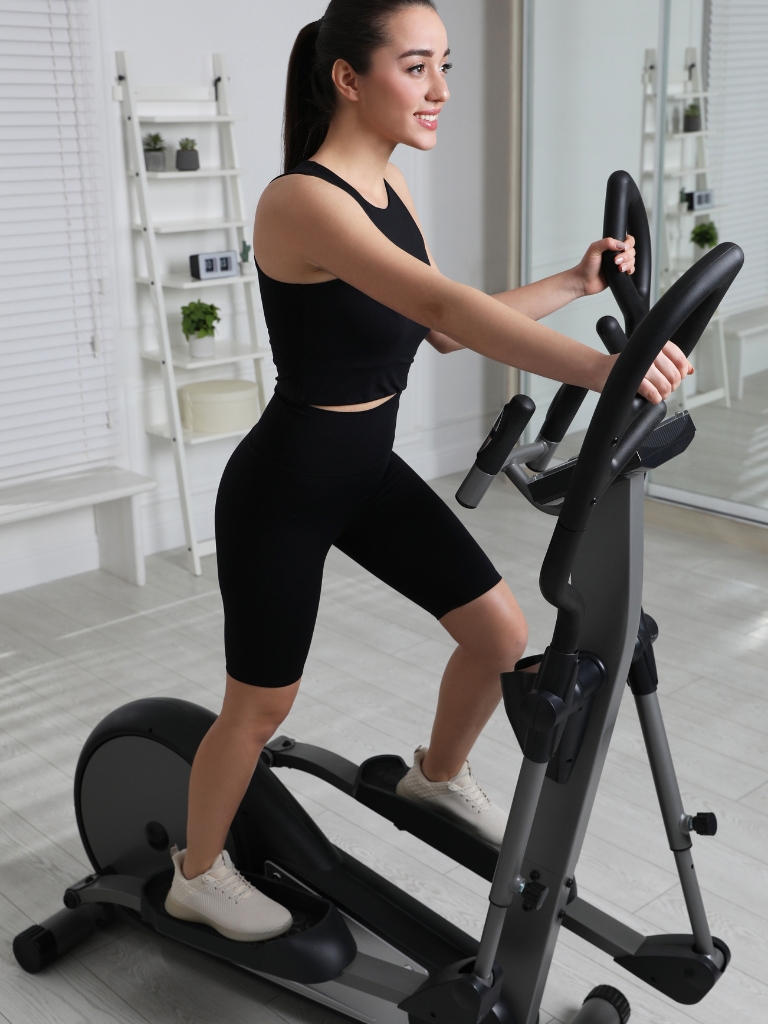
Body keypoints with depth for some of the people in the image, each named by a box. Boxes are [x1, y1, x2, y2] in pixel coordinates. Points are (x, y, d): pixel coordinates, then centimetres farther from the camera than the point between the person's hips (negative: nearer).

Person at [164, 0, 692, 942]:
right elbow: (443, 307, -40)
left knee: (501, 632, 9)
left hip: (370, 470, 8)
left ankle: (439, 777, 39)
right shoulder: (302, 201, -25)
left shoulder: (389, 184, 3)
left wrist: (575, 283, 2)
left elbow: (441, 330, 9)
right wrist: (597, 367, -48)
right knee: (261, 705, 9)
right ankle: (196, 876, 36)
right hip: (285, 486, -8)